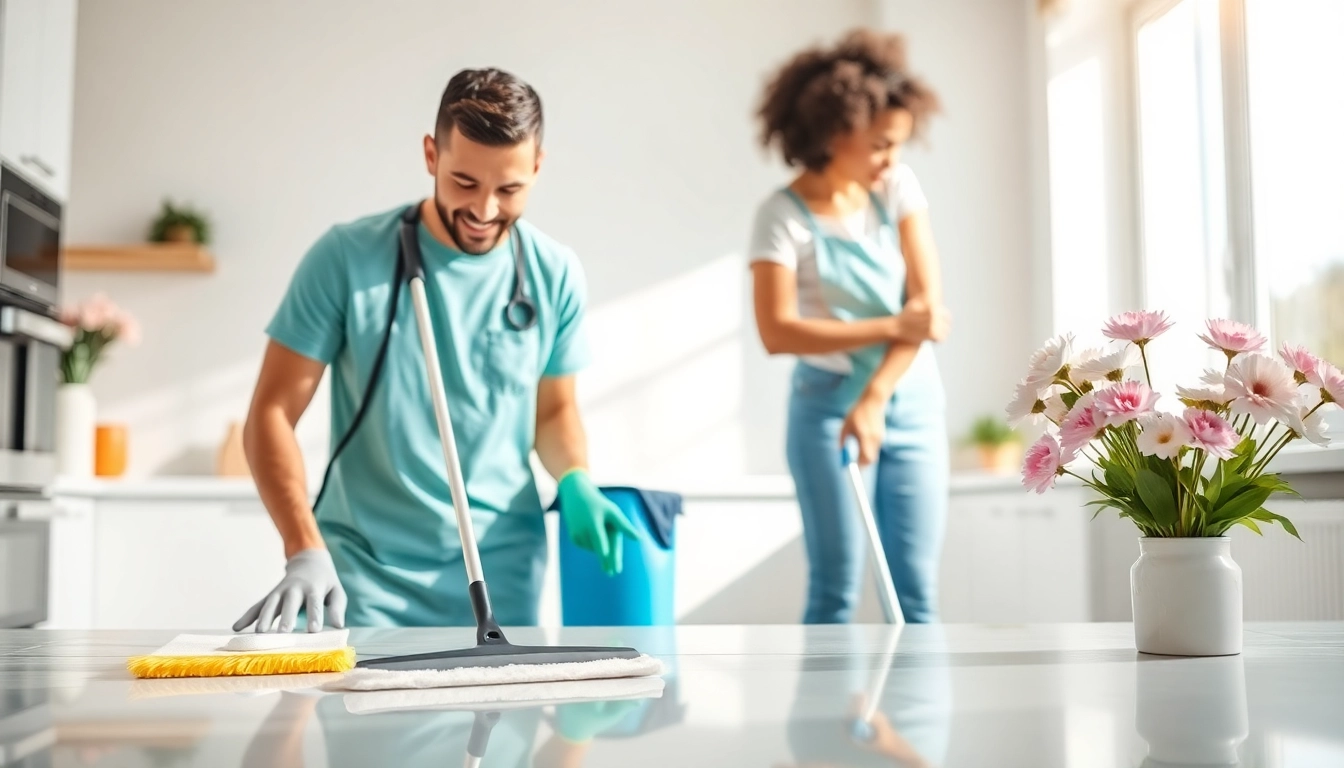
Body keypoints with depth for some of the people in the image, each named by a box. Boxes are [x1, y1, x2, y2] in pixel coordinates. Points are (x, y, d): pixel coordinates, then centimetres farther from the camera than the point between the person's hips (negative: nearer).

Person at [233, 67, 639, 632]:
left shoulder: (555, 276, -1)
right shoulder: (347, 257, -11)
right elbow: (271, 414, -9)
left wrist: (575, 480, -7)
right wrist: (306, 552, -22)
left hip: (505, 585, 3)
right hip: (362, 584, -2)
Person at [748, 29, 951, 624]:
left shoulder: (898, 187, 0)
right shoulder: (784, 216, -10)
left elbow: (927, 301, -6)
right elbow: (777, 332, -18)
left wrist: (874, 399, -16)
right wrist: (893, 328, -19)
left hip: (912, 401, 4)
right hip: (828, 406, -3)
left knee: (918, 591, 3)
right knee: (835, 589, -1)